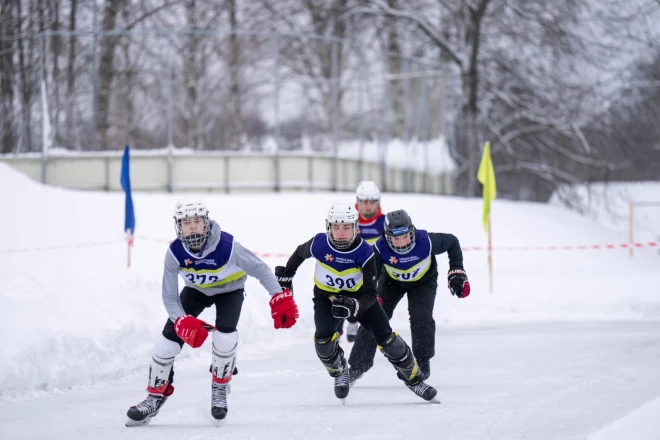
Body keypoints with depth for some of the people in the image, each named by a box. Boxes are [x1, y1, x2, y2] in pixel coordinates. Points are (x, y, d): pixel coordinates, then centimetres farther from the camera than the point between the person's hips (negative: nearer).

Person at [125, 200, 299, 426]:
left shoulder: (227, 246, -37)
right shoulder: (175, 253, -28)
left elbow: (260, 269, -23)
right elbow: (169, 297, -19)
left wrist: (281, 299, -27)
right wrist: (183, 322, -35)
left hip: (229, 290, -2)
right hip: (197, 290, 2)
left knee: (225, 332, -26)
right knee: (171, 335, -10)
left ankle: (220, 389, 0)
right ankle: (155, 397, 6)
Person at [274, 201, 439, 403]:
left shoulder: (365, 252, -27)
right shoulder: (319, 244, -24)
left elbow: (370, 293, -29)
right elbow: (300, 253, 1)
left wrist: (356, 306, -49)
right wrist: (285, 274, 13)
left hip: (358, 295, -1)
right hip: (326, 296, 1)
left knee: (386, 337, -8)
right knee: (323, 340, -22)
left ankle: (413, 379, 11)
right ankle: (339, 372, 10)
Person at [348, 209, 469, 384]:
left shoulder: (426, 241, -36)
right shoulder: (381, 248, -35)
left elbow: (452, 242, -17)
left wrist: (457, 273, -15)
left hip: (423, 281, -1)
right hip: (392, 281, 1)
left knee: (421, 318, -21)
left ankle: (422, 362, 3)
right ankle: (356, 366, 4)